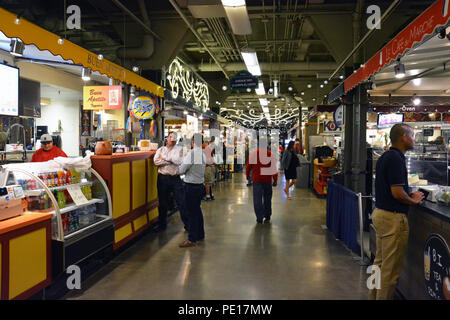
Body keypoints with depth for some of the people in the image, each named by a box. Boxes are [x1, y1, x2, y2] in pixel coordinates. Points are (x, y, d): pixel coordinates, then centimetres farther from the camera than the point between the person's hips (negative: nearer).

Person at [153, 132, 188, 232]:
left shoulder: (179, 149, 6)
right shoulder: (161, 149, 11)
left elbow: (178, 161, -12)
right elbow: (156, 161, -7)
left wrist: (164, 157, -6)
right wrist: (171, 160, -11)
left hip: (175, 178, -1)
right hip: (163, 178, 2)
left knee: (181, 202, 0)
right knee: (163, 203, 11)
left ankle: (187, 224, 12)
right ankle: (162, 225, 26)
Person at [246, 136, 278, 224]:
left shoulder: (253, 153, -3)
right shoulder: (271, 154, -1)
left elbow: (248, 166, 3)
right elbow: (274, 168, -2)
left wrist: (247, 175, 20)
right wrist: (275, 180, 4)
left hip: (257, 179, -1)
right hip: (268, 180, 2)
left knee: (257, 199, 3)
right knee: (267, 199, 14)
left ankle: (259, 218, -1)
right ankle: (267, 217, 20)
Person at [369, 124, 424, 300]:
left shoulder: (384, 157, 12)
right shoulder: (396, 158, -18)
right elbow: (397, 193, -22)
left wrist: (409, 195, 12)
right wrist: (413, 201, -4)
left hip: (379, 213, 10)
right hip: (393, 218, -10)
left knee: (380, 262, 20)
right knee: (391, 269, 1)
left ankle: (374, 295, 31)